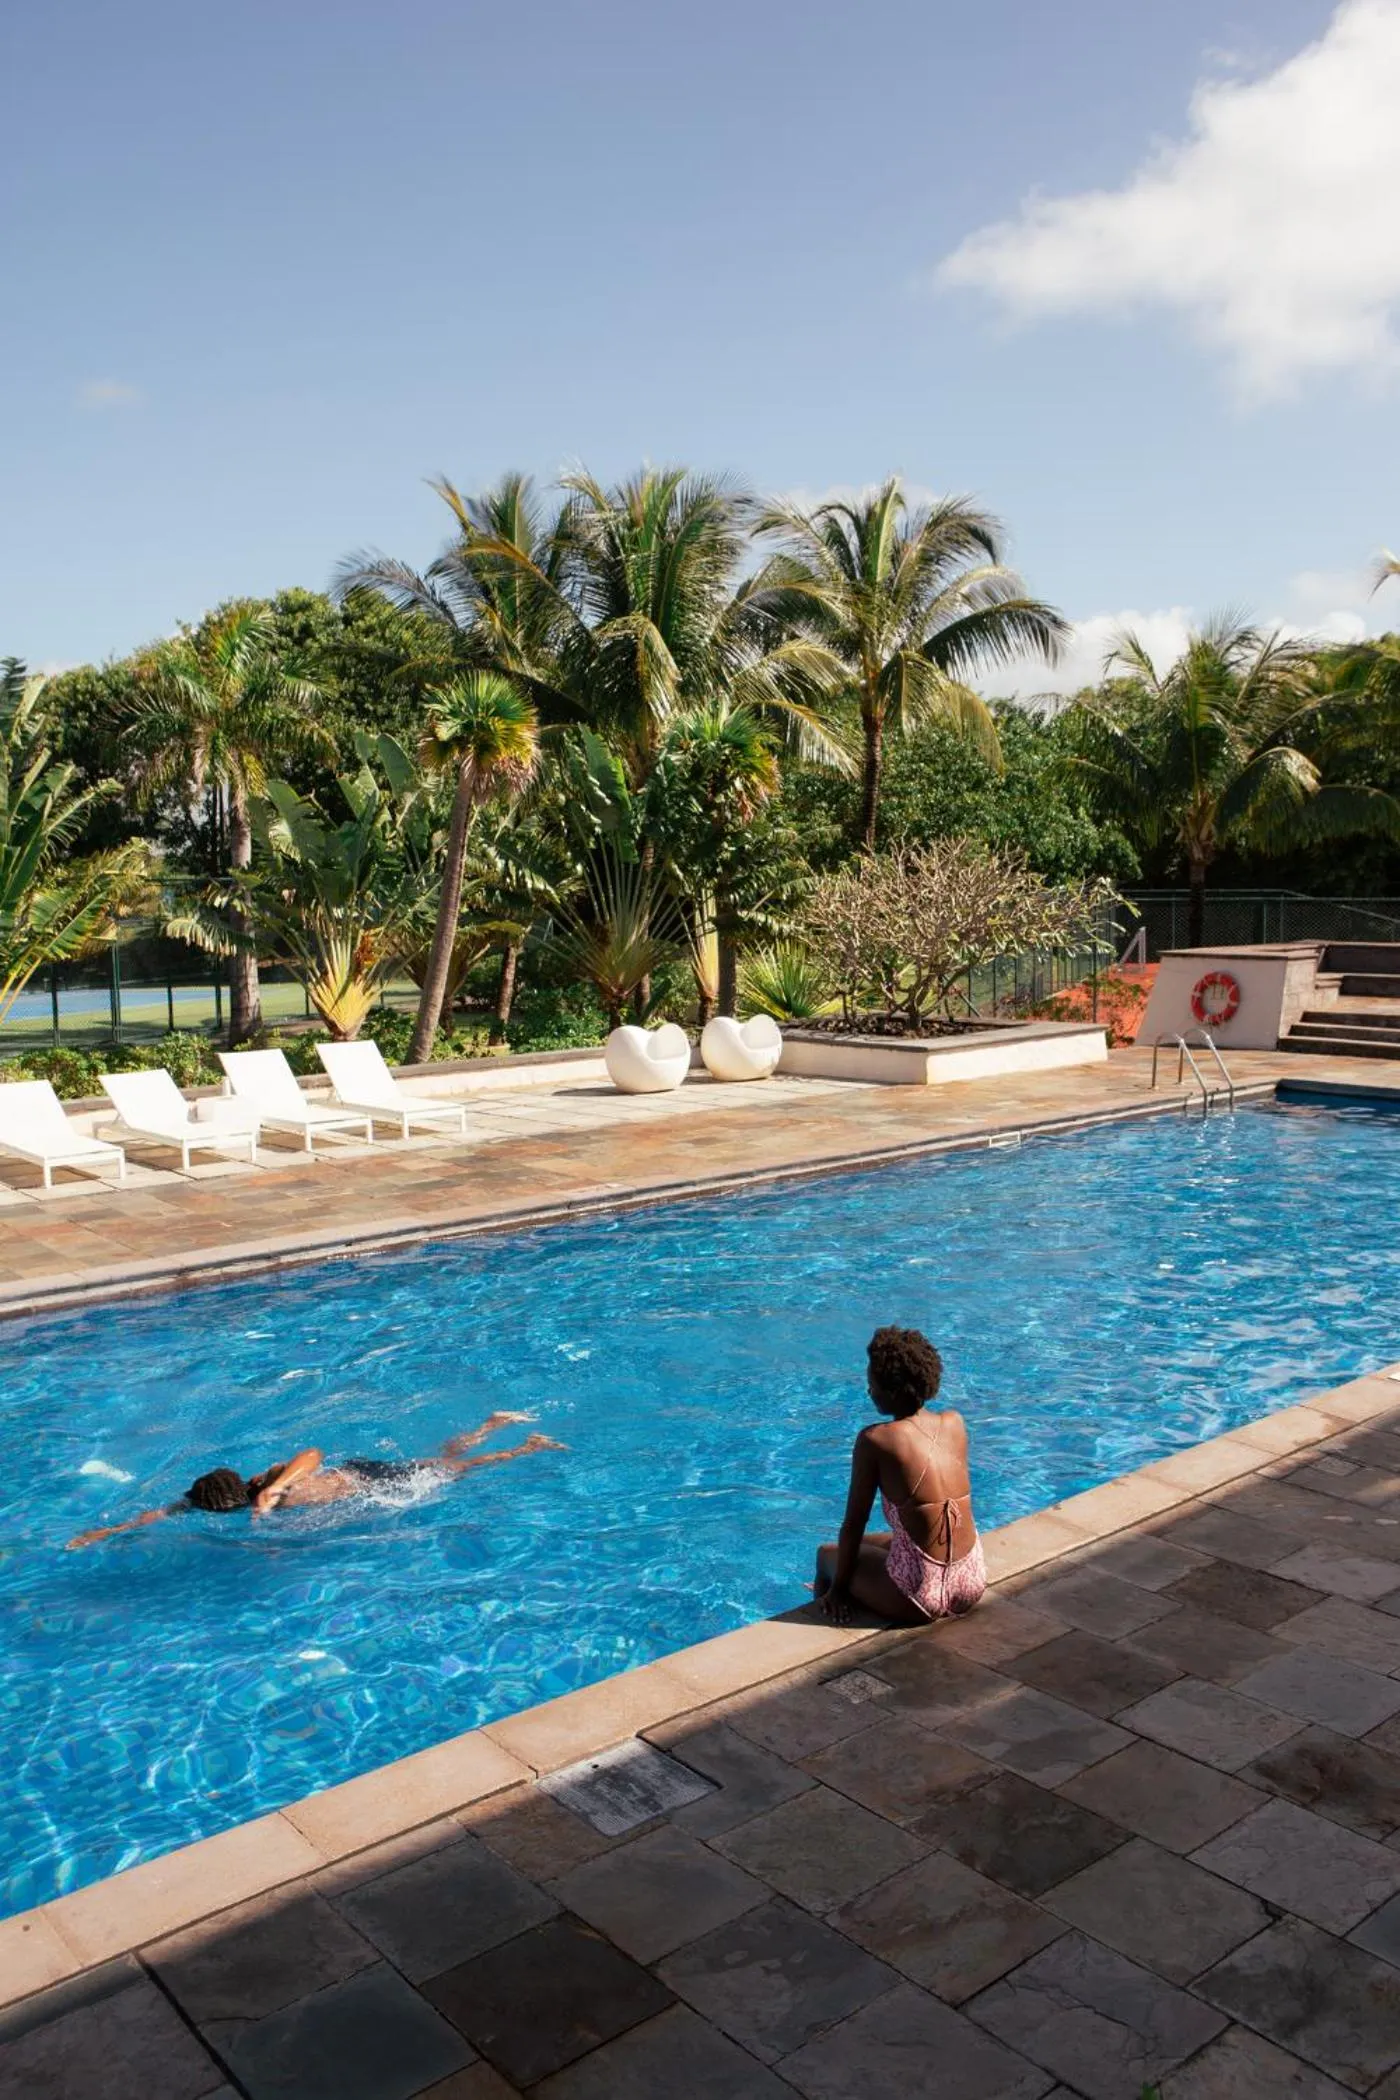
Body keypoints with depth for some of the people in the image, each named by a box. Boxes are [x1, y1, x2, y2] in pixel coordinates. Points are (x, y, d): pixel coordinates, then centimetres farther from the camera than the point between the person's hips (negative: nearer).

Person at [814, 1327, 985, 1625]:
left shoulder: (875, 1440, -14)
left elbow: (853, 1523, -7)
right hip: (973, 1583, 6)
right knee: (871, 1542, 33)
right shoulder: (955, 1423, 1)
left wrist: (839, 1588, 3)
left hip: (921, 1595, -6)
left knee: (827, 1554, 23)